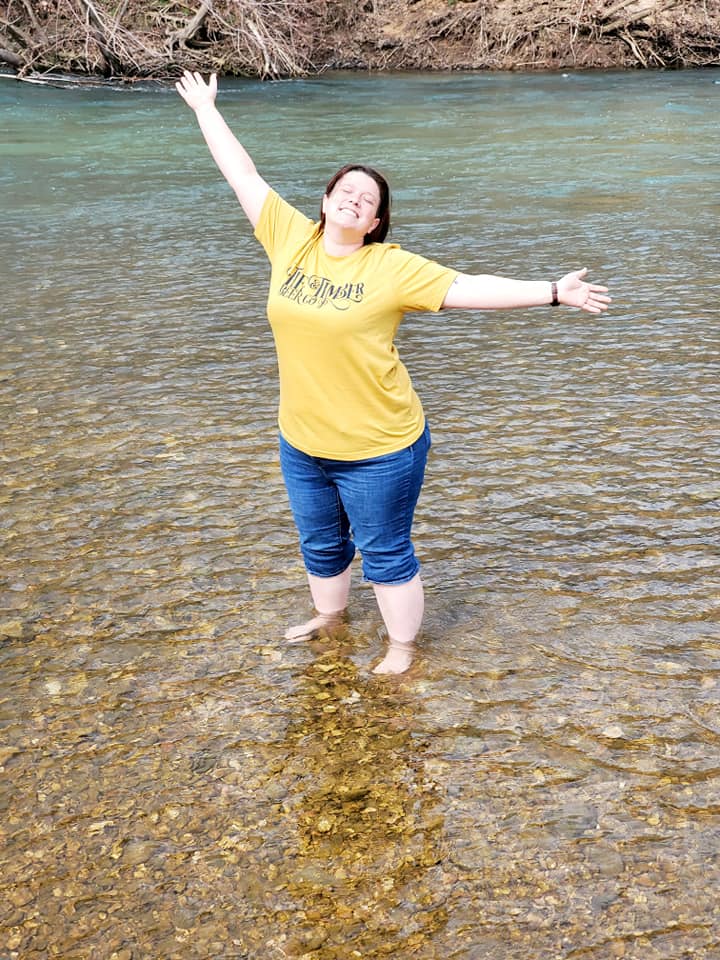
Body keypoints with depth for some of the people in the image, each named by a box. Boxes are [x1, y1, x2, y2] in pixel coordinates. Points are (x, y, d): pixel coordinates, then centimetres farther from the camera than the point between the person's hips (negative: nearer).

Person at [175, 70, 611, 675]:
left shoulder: (392, 267, -13)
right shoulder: (290, 238, -2)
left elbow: (470, 289, -15)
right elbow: (242, 173, 6)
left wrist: (554, 292, -21)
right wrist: (205, 108, 13)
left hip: (379, 449, -4)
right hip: (303, 443, 5)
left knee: (385, 553, 11)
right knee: (320, 545, 25)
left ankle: (402, 645, 32)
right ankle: (329, 614, 51)